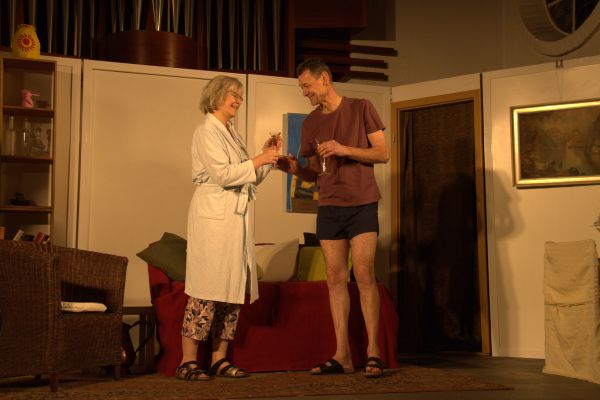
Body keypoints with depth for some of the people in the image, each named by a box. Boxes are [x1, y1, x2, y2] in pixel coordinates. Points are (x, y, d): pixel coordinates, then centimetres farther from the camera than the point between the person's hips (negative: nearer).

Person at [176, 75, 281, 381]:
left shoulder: (231, 132, 20)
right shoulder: (207, 130, -5)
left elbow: (247, 178, 21)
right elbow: (223, 174, -15)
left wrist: (266, 157, 8)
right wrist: (260, 160, -10)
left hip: (236, 216, 9)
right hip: (213, 215, -9)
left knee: (233, 288, 6)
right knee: (207, 289, -9)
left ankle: (219, 360, 11)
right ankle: (187, 363, -4)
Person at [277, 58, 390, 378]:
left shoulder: (361, 109, 1)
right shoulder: (310, 123, 13)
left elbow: (383, 154, -2)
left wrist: (345, 149, -15)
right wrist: (295, 169, -5)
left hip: (361, 204, -4)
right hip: (328, 207, 4)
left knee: (364, 276, -9)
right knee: (335, 278, 1)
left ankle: (373, 353, -3)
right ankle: (342, 355, 4)